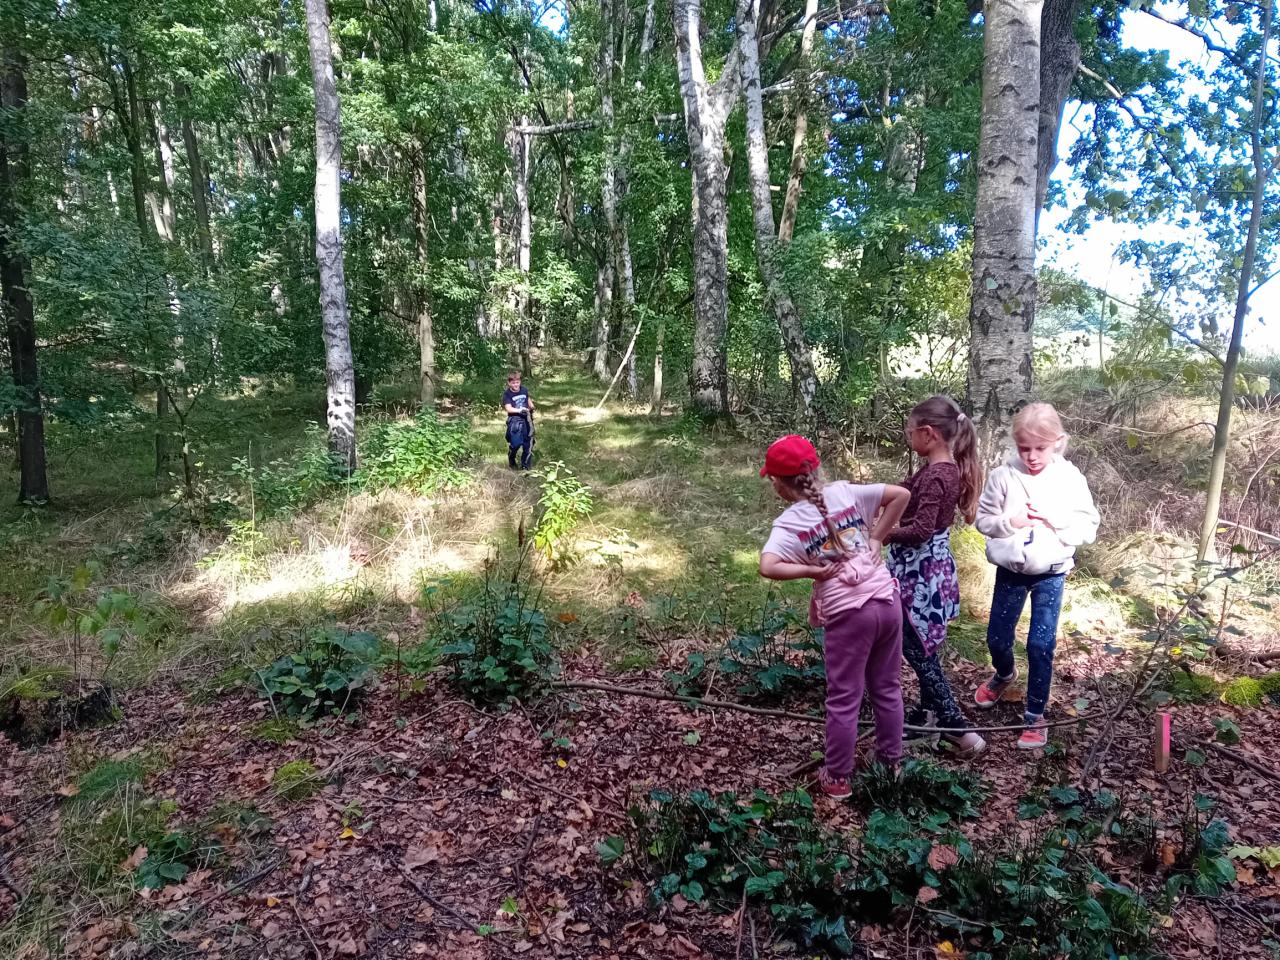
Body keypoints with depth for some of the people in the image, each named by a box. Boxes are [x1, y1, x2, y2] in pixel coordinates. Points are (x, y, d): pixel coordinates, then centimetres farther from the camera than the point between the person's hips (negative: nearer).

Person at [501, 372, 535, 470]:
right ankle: (511, 461, 14)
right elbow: (508, 408, -18)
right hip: (515, 421, -5)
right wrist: (519, 410, -32)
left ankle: (525, 464, 23)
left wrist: (532, 408, 4)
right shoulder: (507, 394, -9)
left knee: (528, 443, 8)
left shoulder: (524, 390, 4)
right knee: (515, 443, -13)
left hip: (526, 419, 5)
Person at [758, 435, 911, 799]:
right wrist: (876, 538, 5)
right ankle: (891, 761, 38)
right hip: (887, 600, 5)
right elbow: (901, 494, 0)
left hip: (848, 613, -4)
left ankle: (837, 778, 25)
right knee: (888, 688, 21)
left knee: (844, 701, 11)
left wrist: (814, 571, -12)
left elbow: (767, 567, -26)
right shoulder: (845, 491, 1)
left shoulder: (789, 523, -10)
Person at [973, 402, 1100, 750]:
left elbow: (1088, 529, -7)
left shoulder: (1071, 479, -9)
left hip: (1051, 574, -2)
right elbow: (983, 520, -3)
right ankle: (1004, 674, 47)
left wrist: (1056, 520, -23)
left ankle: (1035, 715, 16)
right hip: (1010, 570, 2)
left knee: (1041, 644, -1)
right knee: (997, 638, 13)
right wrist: (1009, 522, -21)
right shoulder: (1003, 476, -8)